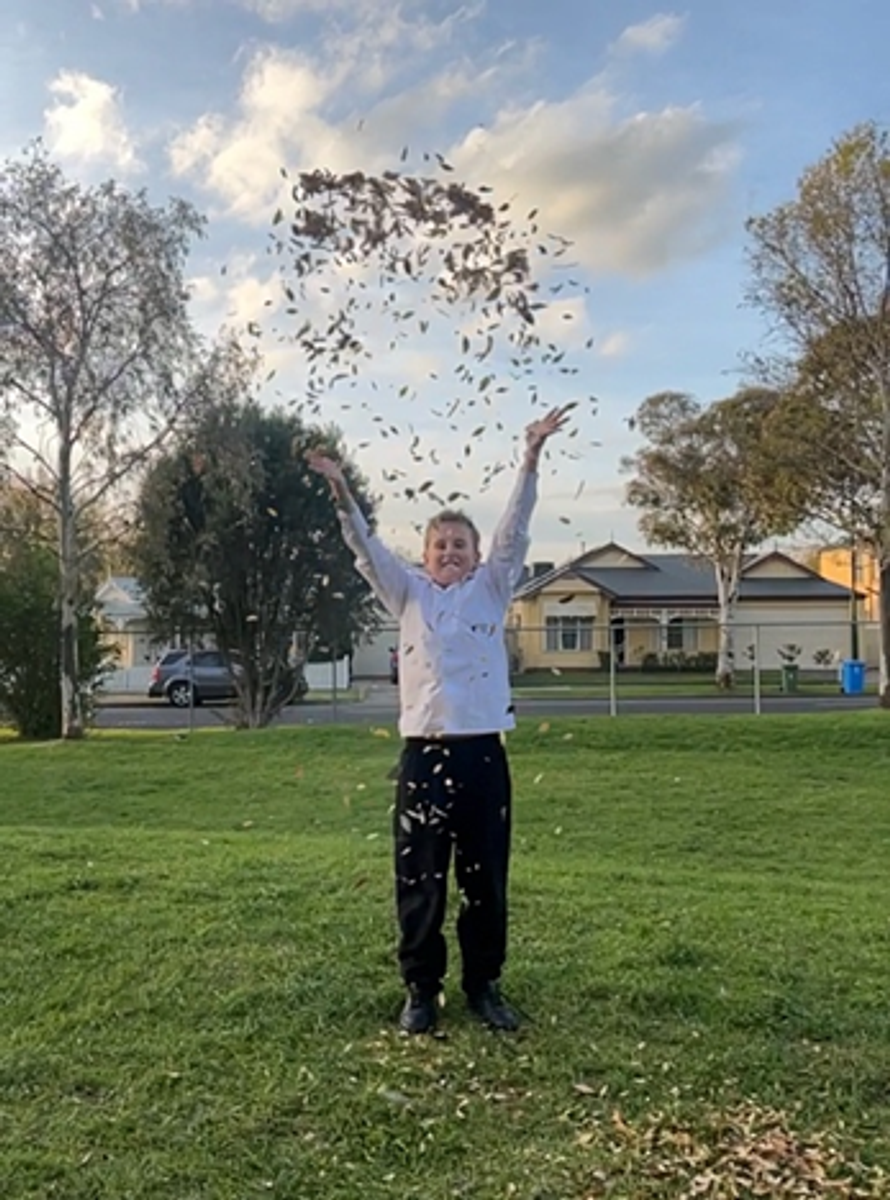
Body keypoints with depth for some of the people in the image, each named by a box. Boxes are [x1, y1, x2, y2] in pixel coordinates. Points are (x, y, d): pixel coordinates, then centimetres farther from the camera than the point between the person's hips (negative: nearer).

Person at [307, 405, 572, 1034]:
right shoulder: (408, 594, 10)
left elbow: (515, 529, -2)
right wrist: (340, 489, -16)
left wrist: (531, 456, -14)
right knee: (419, 881, 5)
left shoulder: (492, 590, 9)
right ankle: (421, 991, 19)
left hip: (484, 752, 0)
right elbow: (366, 545, -1)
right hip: (423, 754, 0)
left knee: (487, 880, 8)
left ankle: (485, 987, 23)